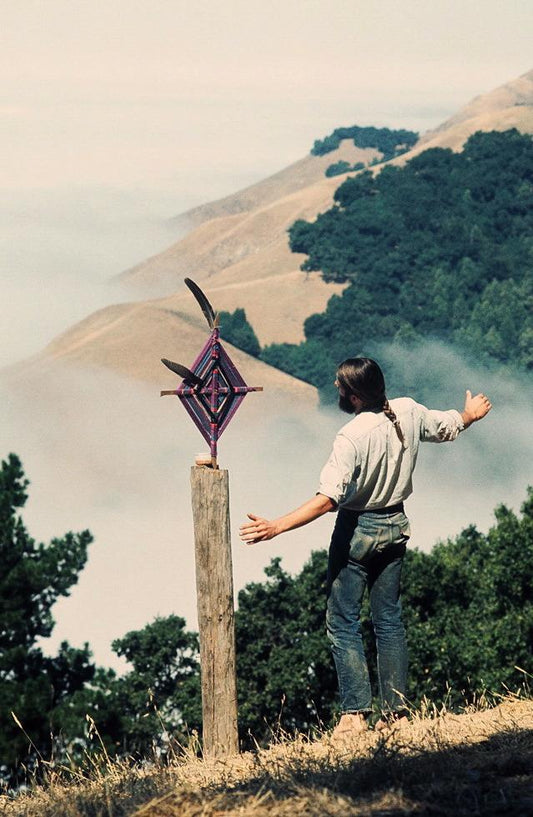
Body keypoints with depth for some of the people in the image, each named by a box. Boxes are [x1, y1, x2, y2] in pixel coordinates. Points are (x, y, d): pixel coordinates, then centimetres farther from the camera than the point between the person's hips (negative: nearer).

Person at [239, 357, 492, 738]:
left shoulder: (352, 438, -25)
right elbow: (449, 427, 15)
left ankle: (355, 713, -4)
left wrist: (276, 526, -36)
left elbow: (328, 499, -32)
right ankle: (395, 711, 16)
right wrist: (471, 414, 38)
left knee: (343, 622, 1)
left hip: (357, 531, -7)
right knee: (390, 620, 14)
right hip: (396, 526, 7)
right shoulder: (409, 412, -6)